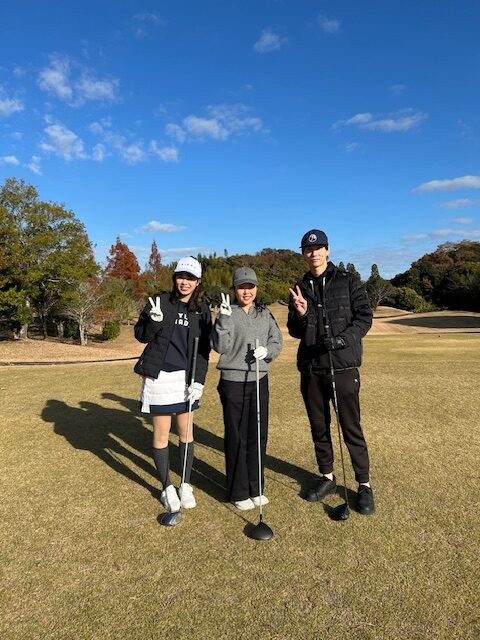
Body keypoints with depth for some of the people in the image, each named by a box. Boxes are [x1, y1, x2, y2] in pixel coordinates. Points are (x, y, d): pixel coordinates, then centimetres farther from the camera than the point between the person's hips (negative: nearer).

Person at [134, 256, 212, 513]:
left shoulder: (202, 311, 3)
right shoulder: (160, 302, -4)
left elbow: (203, 350, 3)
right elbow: (140, 335, -2)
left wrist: (198, 381, -5)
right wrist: (154, 321, -22)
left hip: (186, 377, 2)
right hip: (160, 376, -2)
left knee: (186, 432, 10)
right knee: (161, 434, 6)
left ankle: (186, 485, 26)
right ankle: (167, 488, 23)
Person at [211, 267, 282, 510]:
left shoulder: (265, 314, 8)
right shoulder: (228, 313, -4)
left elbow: (277, 342, 7)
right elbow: (221, 346, -13)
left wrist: (266, 350, -14)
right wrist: (224, 318, -25)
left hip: (259, 380, 5)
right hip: (233, 382, -4)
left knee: (258, 435, 12)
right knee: (236, 437, 4)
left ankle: (255, 488, 29)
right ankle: (238, 492, 20)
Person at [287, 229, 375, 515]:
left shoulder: (349, 282, 0)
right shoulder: (301, 288, 10)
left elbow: (365, 317, -5)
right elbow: (295, 331, 9)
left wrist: (342, 339, -20)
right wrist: (301, 314, -12)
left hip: (343, 366, -4)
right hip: (311, 368, 4)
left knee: (351, 428, 2)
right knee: (319, 427, 14)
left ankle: (364, 485, 19)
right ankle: (327, 477, 32)